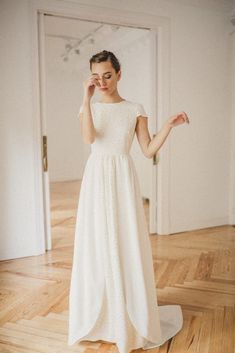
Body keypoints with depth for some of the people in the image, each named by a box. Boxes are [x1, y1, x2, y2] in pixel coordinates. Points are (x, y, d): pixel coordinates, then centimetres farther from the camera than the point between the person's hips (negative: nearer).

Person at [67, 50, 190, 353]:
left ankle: (132, 318, 19)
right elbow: (89, 138, -14)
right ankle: (101, 315, 24)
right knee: (97, 246, 5)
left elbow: (149, 151, 1)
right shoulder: (89, 107, 7)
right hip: (96, 180, 1)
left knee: (128, 246, 1)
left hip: (123, 180, -1)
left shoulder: (135, 109, 5)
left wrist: (169, 125, -9)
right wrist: (87, 98, -16)